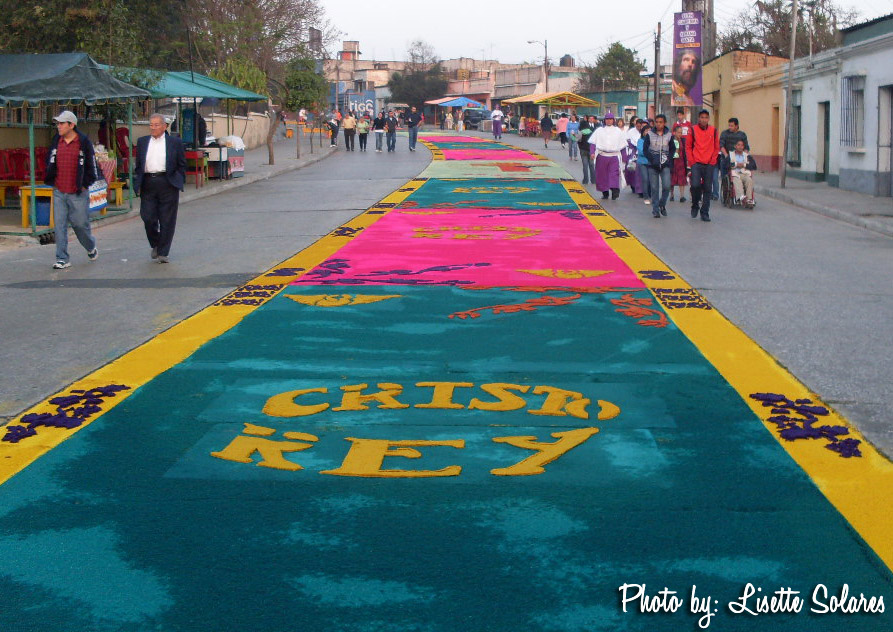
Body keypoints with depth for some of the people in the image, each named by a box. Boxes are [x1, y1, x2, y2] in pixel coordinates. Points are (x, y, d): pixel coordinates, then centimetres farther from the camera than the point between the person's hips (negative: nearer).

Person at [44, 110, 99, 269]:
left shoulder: (83, 142, -6)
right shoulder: (56, 142, 7)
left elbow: (91, 166, -1)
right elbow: (50, 163, 18)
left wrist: (84, 184, -4)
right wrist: (51, 181, 9)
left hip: (78, 194, -4)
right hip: (59, 192, 4)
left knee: (80, 224, 4)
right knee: (60, 226, -2)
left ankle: (91, 248, 32)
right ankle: (62, 259, 2)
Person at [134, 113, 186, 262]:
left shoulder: (175, 142, 4)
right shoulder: (142, 142, 13)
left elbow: (181, 165, 7)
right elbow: (138, 165, 16)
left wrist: (179, 183, -1)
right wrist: (138, 184, 7)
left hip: (168, 184, -2)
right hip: (147, 184, 3)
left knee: (167, 220, -1)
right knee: (148, 218, -1)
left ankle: (163, 253, 8)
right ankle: (155, 245, 25)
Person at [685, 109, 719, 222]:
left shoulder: (713, 130, 6)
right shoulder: (693, 130, 1)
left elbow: (716, 147, 12)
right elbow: (688, 147, 5)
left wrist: (712, 161, 1)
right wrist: (692, 162, -2)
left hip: (709, 164, 2)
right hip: (696, 163, -2)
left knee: (707, 189, 2)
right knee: (695, 185, -15)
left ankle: (705, 213, 10)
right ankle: (695, 206, 10)